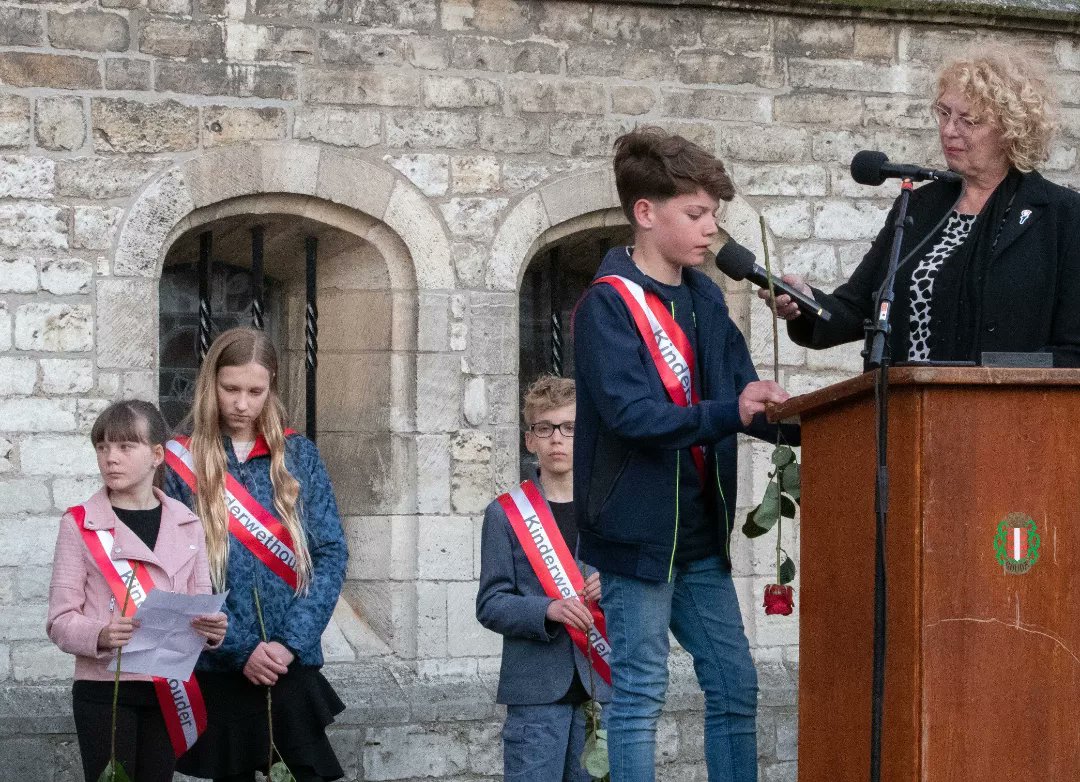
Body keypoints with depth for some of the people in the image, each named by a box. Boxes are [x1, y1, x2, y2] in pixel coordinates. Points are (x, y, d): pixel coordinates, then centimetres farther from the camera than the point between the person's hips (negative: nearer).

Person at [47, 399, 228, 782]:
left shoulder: (186, 524, 7)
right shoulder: (80, 524, -3)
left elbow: (200, 604, 11)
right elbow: (60, 620, -6)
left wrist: (210, 628, -12)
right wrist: (100, 635, -26)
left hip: (169, 689, 3)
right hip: (103, 689, -3)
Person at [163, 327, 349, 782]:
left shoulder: (299, 456, 6)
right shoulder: (181, 463, 0)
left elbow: (330, 554, 1)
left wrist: (291, 642, -11)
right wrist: (239, 649, -15)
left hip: (292, 665, 1)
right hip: (218, 670, -1)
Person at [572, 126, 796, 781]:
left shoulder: (705, 297, 11)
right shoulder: (608, 303, -11)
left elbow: (746, 400, 10)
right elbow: (631, 413, -23)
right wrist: (728, 414, -34)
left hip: (700, 532, 7)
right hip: (638, 529, -7)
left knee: (735, 686, 9)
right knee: (639, 695, -2)